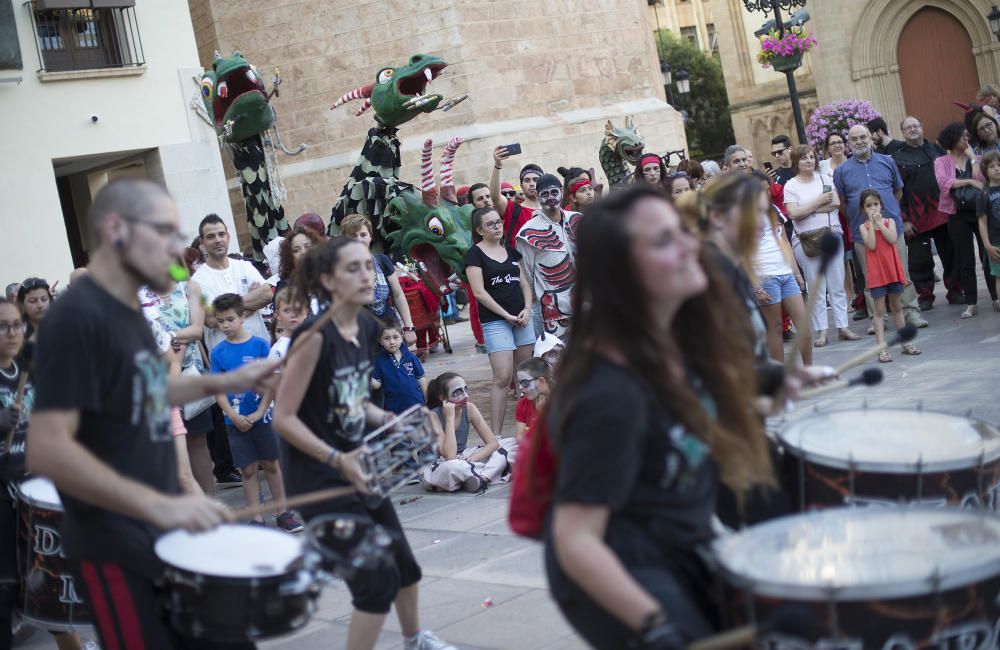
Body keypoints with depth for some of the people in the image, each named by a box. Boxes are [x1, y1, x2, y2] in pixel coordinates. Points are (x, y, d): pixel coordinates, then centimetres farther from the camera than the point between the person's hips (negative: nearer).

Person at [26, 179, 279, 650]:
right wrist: (158, 503, -32)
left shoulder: (127, 311, 9)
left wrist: (222, 382, 14)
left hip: (160, 535, 10)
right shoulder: (77, 317, -21)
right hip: (114, 548, -9)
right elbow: (46, 449, -28)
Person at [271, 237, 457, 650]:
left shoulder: (368, 327, 2)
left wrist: (388, 420, -1)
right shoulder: (315, 336, -22)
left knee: (403, 562, 22)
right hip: (319, 480, -9)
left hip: (356, 469, 9)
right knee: (378, 579, -10)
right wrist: (337, 460, -28)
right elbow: (284, 418, -21)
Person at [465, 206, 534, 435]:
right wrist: (507, 315, -11)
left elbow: (525, 282, 17)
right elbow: (479, 292, -10)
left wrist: (527, 309, -1)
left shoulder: (510, 251, 15)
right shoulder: (475, 254, -3)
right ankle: (495, 434, -12)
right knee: (502, 377, -14)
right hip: (495, 321, -6)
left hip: (522, 319, 6)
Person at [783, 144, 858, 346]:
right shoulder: (791, 185, 1)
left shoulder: (825, 178, 9)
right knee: (816, 288, 0)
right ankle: (820, 331, 5)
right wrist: (819, 202, -7)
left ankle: (842, 326, 9)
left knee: (837, 285, 4)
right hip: (806, 241, -2)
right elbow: (793, 213, -11)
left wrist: (806, 209, -9)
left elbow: (836, 203, -6)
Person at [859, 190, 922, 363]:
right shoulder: (864, 227, 0)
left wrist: (879, 223, -13)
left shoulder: (889, 222, 4)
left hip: (893, 270, 2)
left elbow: (893, 239, -14)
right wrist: (872, 223, -14)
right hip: (876, 273, -2)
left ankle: (905, 343, 23)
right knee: (880, 311, -2)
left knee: (896, 307, 14)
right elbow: (871, 245, -16)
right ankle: (882, 349, -4)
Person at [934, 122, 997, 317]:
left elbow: (984, 178, -6)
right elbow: (943, 182, -12)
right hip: (958, 215, -1)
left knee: (989, 255, 0)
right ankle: (971, 303, 8)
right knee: (964, 259, 3)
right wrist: (969, 181, -12)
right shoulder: (941, 162, 5)